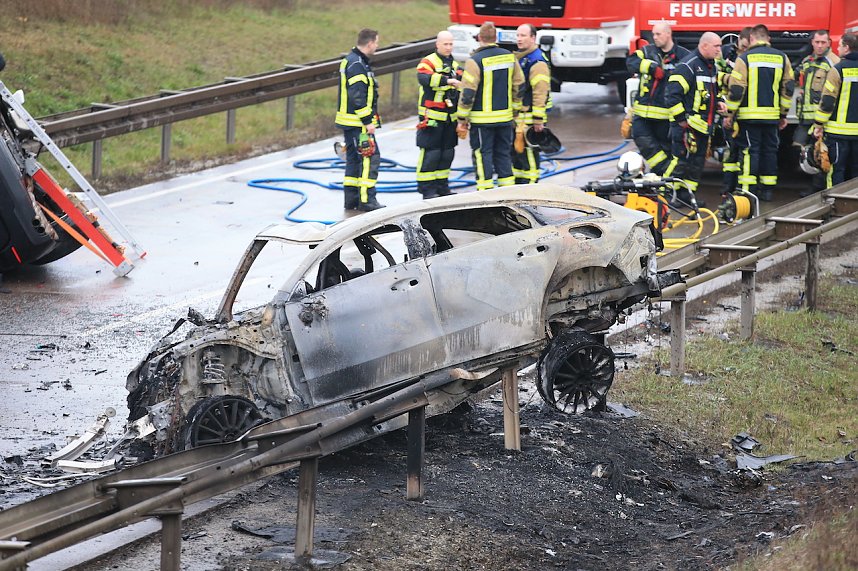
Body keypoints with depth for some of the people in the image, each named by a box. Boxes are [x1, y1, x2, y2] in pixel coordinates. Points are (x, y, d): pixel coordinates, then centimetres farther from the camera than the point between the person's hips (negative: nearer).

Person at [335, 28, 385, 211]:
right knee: (370, 157, -8)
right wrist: (368, 121, -22)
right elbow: (357, 97, -24)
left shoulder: (350, 61, 16)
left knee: (354, 158, 14)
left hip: (350, 121, 11)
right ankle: (366, 200, -9)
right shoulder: (357, 65, -18)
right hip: (358, 121, -11)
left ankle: (351, 199, 17)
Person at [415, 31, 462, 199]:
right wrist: (447, 80, -37)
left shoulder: (455, 65, 16)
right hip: (432, 117, -7)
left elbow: (460, 88, 25)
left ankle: (442, 186, 20)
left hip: (450, 118, 7)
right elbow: (423, 78, -29)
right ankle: (426, 188, -2)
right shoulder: (428, 62, -8)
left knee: (447, 153, 11)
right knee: (430, 153, -7)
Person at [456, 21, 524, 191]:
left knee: (483, 155, 1)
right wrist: (514, 110, 23)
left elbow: (467, 94, -13)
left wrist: (462, 120, -5)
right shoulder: (510, 57, 5)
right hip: (505, 117, 5)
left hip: (482, 119, -5)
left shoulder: (475, 61, -13)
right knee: (503, 154, 14)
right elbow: (519, 87, 12)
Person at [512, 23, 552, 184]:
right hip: (517, 119, 10)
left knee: (529, 155, -6)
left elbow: (540, 93, -21)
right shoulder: (518, 58, 16)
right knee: (515, 153, 15)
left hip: (530, 120, -10)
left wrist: (538, 120, -24)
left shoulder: (537, 62, -15)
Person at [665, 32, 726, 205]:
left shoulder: (712, 66, 16)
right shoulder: (688, 66, -15)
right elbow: (672, 95, -19)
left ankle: (687, 194, 18)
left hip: (703, 125, 9)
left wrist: (717, 103, 10)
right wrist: (681, 121, -18)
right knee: (680, 160, -7)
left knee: (697, 161, 11)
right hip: (687, 125, -9)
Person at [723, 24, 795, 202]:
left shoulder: (745, 58, -6)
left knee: (750, 150, -1)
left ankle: (748, 189, -6)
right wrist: (784, 114, 17)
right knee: (770, 150, 11)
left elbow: (736, 90, -9)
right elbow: (788, 88, 10)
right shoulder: (782, 58, 7)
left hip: (749, 114, -4)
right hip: (772, 116, 4)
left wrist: (729, 113, -1)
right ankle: (767, 190, 15)